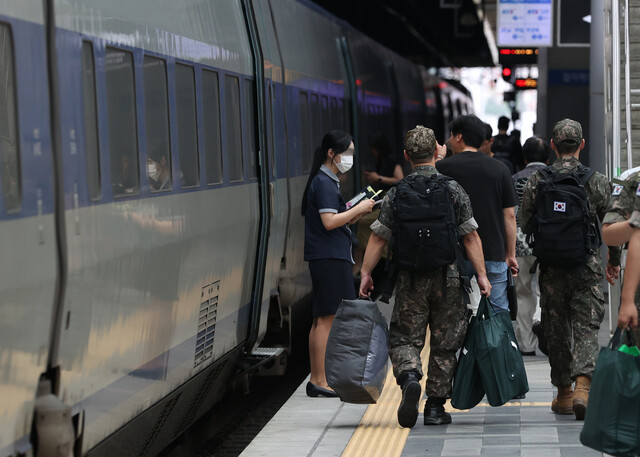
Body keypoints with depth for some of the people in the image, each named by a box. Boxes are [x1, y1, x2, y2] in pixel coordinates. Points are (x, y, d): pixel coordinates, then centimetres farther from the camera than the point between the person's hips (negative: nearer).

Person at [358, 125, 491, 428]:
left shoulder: (396, 193, 0)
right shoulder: (453, 190, -2)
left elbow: (378, 237, 0)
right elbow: (470, 236, -4)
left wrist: (366, 273, 7)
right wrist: (481, 275, -1)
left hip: (410, 278, 0)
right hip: (447, 277, 0)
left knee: (404, 337, 8)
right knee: (444, 343, 9)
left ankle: (409, 377, -22)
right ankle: (435, 406, 12)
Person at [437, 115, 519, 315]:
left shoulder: (442, 168, -3)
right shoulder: (500, 170, 3)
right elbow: (509, 216, 3)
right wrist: (511, 255, 11)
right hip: (494, 254, 1)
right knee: (499, 313, 4)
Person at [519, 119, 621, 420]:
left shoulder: (536, 181, -2)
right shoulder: (596, 182, -5)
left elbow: (524, 224, 3)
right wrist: (614, 260, 17)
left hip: (551, 269, 1)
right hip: (586, 270, -1)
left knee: (557, 330, 12)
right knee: (587, 329, 1)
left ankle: (564, 394, 19)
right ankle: (582, 387, -19)